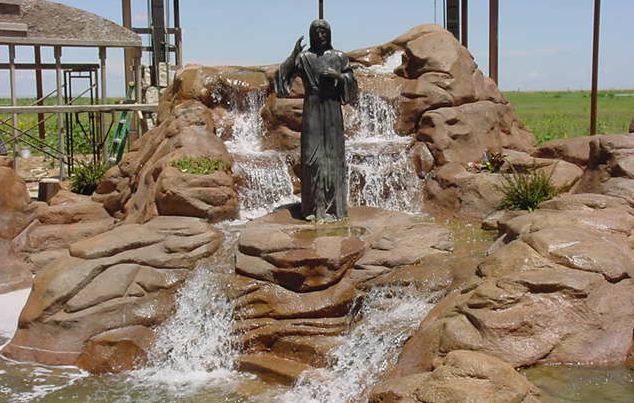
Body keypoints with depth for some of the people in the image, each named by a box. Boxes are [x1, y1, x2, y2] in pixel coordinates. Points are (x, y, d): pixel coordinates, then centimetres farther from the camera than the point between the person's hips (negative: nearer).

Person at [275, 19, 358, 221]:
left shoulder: (339, 57, 8)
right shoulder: (303, 57, 6)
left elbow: (351, 82, 10)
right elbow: (283, 75, -2)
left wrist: (338, 75, -10)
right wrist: (293, 55, -14)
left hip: (332, 109, 0)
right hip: (311, 110, 0)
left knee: (332, 155, -1)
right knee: (311, 156, -3)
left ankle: (333, 206, 4)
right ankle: (313, 207, 2)